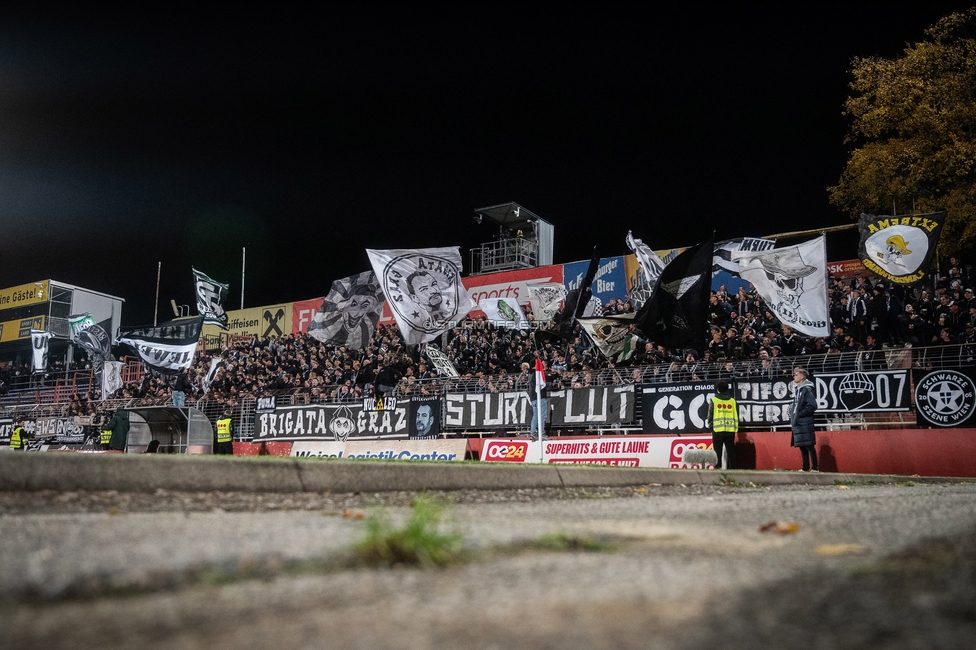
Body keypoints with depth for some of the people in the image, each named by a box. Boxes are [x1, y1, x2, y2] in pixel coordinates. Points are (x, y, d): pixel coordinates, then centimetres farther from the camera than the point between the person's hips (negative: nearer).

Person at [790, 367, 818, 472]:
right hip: (797, 423, 9)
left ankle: (815, 468, 0)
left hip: (805, 423, -9)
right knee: (802, 447, 11)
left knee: (809, 446, -5)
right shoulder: (798, 390, 16)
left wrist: (800, 414, -16)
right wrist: (793, 416, 10)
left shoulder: (807, 389, -11)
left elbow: (812, 406, -19)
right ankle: (805, 467, 17)